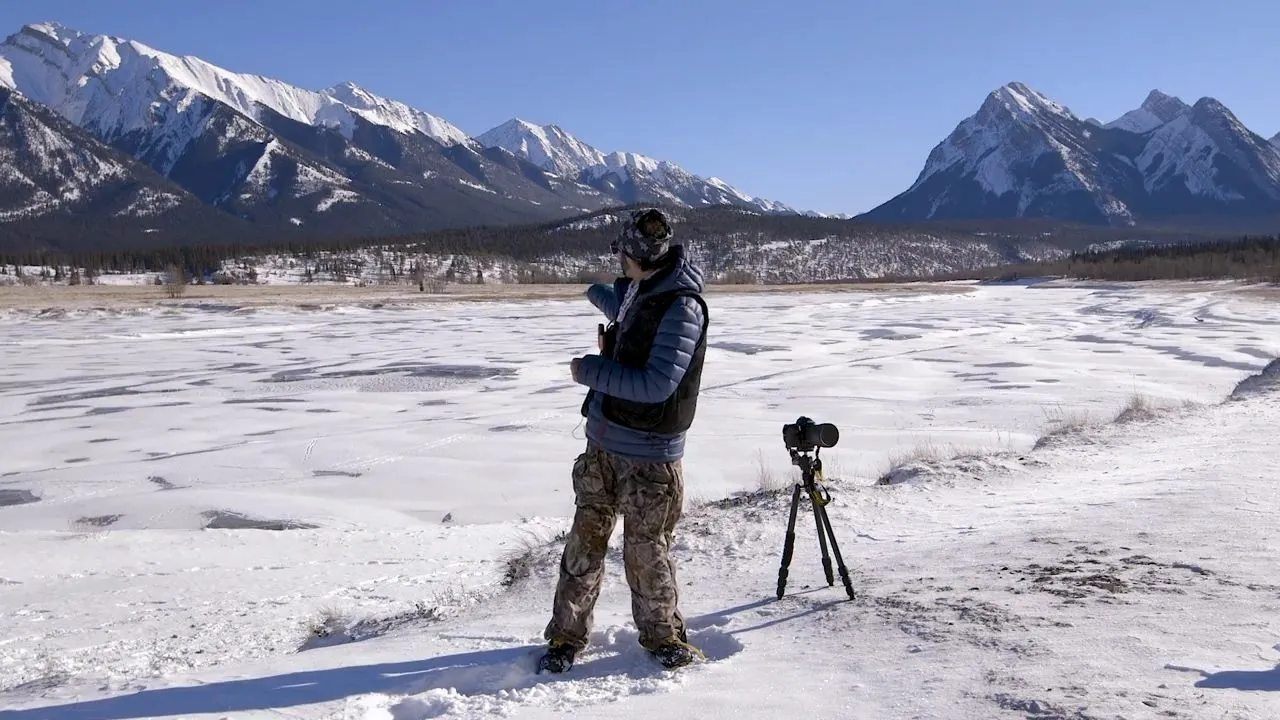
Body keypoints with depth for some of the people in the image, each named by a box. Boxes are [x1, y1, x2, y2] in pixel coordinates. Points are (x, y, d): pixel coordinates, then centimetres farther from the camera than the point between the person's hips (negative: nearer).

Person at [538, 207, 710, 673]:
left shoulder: (682, 307, -20)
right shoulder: (635, 288, 6)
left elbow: (657, 384, -25)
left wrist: (591, 371, -18)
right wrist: (599, 295, 51)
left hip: (649, 456, -7)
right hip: (604, 442, 8)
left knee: (646, 552, 3)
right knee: (585, 540, 10)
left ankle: (662, 634, 25)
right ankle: (566, 635, 22)